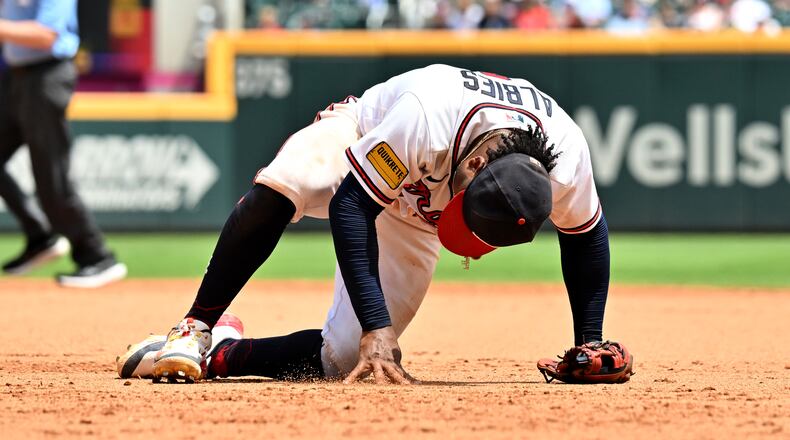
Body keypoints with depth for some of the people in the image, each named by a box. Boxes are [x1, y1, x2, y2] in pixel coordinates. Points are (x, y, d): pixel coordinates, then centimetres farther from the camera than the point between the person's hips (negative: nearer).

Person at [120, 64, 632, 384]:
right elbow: (352, 205, -37)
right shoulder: (427, 117, -44)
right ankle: (195, 329, -27)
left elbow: (586, 236, -10)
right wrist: (376, 324, -43)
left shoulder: (567, 163, -33)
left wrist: (590, 342, -11)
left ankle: (222, 356, 11)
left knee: (343, 357, -11)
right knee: (279, 190, -41)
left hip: (412, 224, 4)